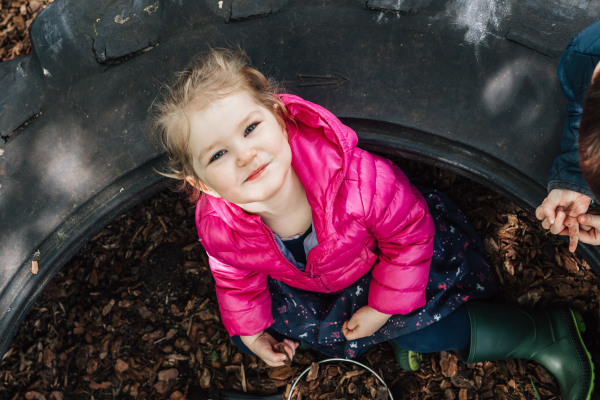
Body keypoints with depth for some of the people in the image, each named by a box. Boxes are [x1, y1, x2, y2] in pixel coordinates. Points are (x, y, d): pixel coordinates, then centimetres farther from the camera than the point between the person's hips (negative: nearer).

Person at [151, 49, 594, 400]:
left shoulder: (356, 179, -44)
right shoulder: (217, 226, -32)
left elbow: (412, 234, -23)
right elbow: (235, 276, -5)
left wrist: (382, 311, -16)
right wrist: (250, 330, 7)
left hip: (373, 270, -4)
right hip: (303, 287, 4)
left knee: (418, 331, -14)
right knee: (242, 338, 8)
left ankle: (548, 332, 7)